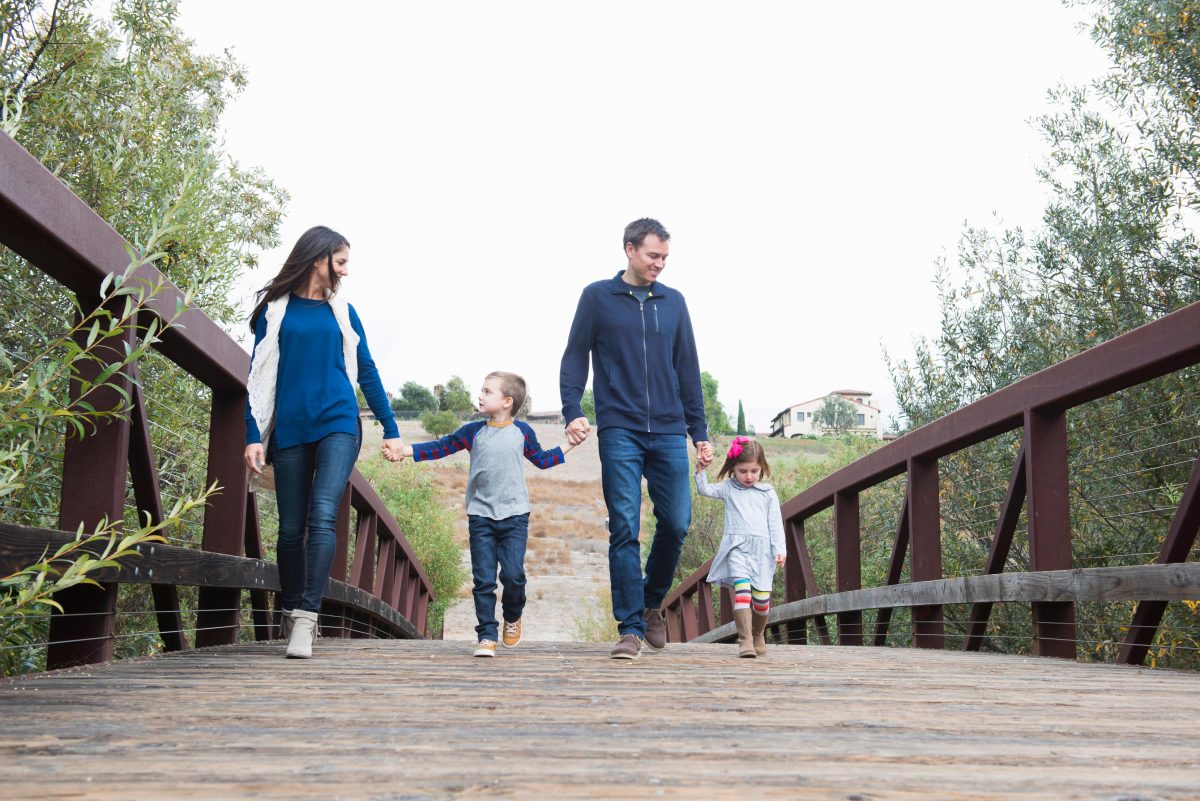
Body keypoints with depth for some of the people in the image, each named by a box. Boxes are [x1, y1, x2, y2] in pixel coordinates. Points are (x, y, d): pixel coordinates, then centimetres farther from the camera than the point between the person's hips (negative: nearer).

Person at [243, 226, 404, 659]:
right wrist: (253, 435, -3)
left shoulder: (343, 312, 12)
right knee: (291, 528, 5)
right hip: (290, 430, 0)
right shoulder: (275, 309, 7)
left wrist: (390, 430, 10)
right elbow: (259, 376, 5)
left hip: (338, 425, 0)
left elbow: (367, 372, 13)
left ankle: (305, 621, -20)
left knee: (322, 516, -17)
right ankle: (291, 615, 22)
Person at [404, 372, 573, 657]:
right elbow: (439, 447, 9)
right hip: (481, 516, 1)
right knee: (483, 580, -3)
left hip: (514, 516, -1)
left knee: (513, 574, -9)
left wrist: (570, 444, 15)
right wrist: (405, 450, -1)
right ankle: (486, 635, 5)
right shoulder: (473, 431, 4)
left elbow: (541, 459, 19)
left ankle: (513, 617, 21)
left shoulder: (522, 431, 4)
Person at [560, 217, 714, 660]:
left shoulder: (673, 302, 14)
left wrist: (700, 433, 12)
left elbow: (688, 372, 16)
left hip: (669, 433, 3)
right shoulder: (597, 297, 6)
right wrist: (572, 412, -10)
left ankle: (652, 603, 24)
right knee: (624, 529, -6)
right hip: (619, 432, -3)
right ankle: (630, 628, 1)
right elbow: (574, 358, 5)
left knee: (676, 524, 0)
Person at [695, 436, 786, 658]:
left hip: (762, 548, 1)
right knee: (742, 588, -21)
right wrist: (701, 469, -10)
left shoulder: (768, 493, 14)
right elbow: (704, 490, 3)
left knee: (761, 596, -3)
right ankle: (745, 640, -25)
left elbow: (775, 523, 10)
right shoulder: (729, 488, 14)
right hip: (736, 547, -1)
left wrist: (780, 549, 1)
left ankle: (758, 635, 24)